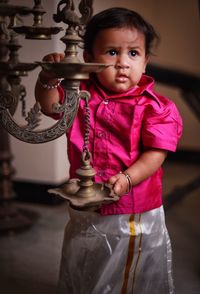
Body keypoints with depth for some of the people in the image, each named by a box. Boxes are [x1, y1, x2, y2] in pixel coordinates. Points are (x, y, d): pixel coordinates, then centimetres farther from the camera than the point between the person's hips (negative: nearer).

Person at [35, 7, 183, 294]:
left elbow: (156, 152, -18)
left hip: (136, 217, -3)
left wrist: (127, 178, -33)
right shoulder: (81, 94, -2)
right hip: (85, 214, 4)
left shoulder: (154, 106, -13)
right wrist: (49, 78, -21)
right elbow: (49, 105, -1)